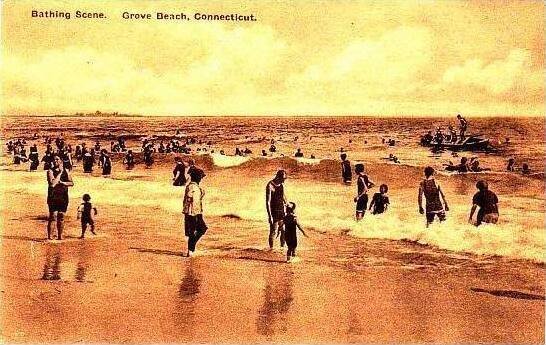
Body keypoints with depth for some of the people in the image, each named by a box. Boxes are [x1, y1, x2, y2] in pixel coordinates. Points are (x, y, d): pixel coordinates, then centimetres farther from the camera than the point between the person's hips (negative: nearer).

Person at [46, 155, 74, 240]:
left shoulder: (66, 171, 9)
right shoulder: (50, 171, -4)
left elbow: (71, 183, 4)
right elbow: (52, 184, -19)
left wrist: (62, 182, -12)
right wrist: (60, 173, -13)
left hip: (63, 197, 4)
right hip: (53, 197, -4)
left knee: (61, 217, 9)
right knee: (52, 217, -7)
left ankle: (60, 236, 18)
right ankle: (49, 236, -4)